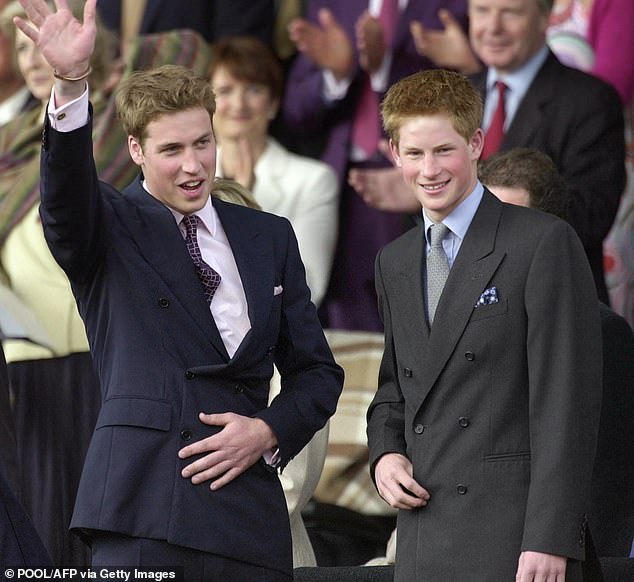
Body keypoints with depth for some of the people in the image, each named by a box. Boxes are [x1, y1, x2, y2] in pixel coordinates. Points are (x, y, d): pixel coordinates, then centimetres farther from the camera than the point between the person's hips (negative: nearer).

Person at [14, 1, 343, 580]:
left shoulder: (269, 238, 17)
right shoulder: (110, 226, 5)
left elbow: (316, 371, 19)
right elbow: (66, 191, -17)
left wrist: (268, 432, -1)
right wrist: (71, 84, -34)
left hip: (251, 516, 4)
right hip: (142, 514, -4)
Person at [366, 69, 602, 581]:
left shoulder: (544, 242, -5)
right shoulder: (395, 262, 17)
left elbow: (567, 402, -10)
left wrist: (550, 539, -16)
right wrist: (384, 454, 6)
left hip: (512, 538, -6)